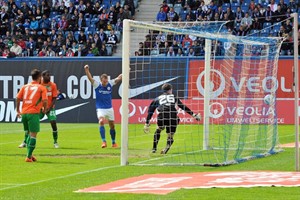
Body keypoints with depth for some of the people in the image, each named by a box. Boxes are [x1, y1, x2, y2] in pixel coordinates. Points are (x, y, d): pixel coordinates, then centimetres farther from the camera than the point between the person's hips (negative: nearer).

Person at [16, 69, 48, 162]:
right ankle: (29, 156, -9)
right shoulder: (41, 88, 1)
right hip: (33, 113, -5)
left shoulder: (25, 87, 13)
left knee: (29, 134, 18)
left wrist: (18, 111, 15)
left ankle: (30, 155, 17)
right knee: (33, 135, -2)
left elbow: (18, 98, 6)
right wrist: (44, 109, 9)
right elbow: (44, 100, -10)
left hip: (24, 112, 5)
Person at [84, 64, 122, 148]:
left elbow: (118, 78, 2)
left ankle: (113, 142, 28)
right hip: (100, 109, -3)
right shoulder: (97, 85, -10)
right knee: (101, 121, -27)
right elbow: (90, 78, -21)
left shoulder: (110, 84, -3)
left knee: (112, 125, 10)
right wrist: (87, 70, -36)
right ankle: (104, 141, -29)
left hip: (109, 108, 3)